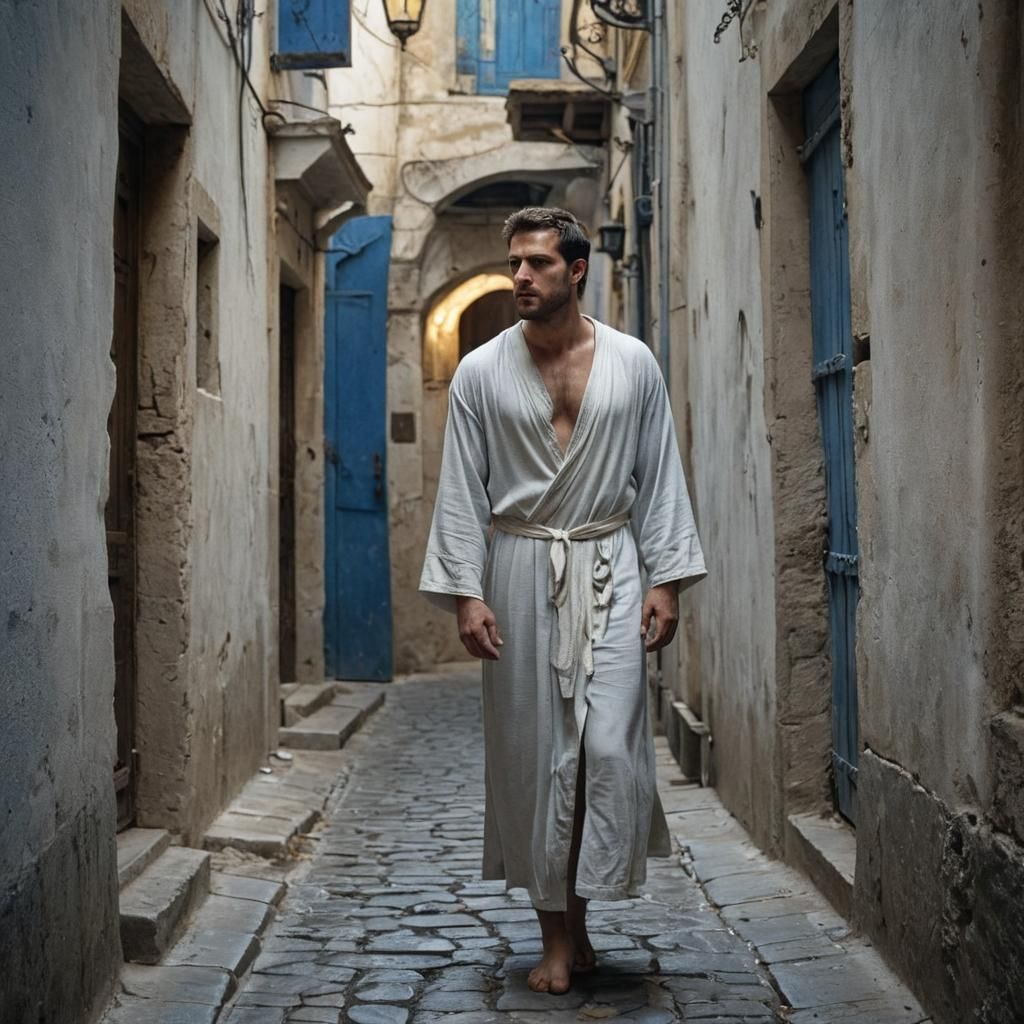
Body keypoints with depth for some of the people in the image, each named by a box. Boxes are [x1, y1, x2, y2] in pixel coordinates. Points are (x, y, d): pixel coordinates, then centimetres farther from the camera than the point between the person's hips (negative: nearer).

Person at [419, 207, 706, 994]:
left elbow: (660, 477, 5)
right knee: (534, 748, 3)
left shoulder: (633, 363, 3)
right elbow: (462, 490, 1)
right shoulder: (481, 373, 2)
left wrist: (666, 580, -1)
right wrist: (465, 592, -7)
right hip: (520, 572, 0)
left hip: (608, 568, 0)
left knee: (610, 742, -9)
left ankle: (584, 908, 6)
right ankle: (560, 933, 13)